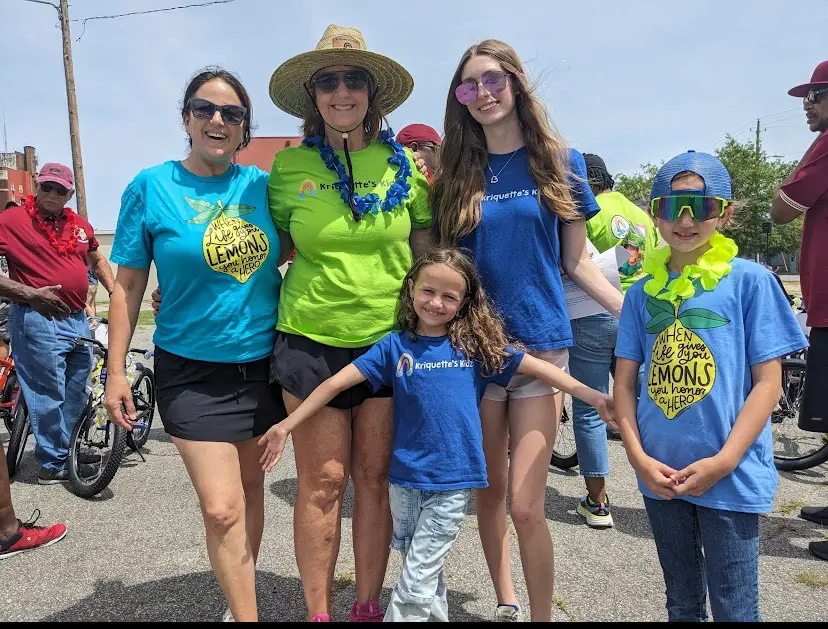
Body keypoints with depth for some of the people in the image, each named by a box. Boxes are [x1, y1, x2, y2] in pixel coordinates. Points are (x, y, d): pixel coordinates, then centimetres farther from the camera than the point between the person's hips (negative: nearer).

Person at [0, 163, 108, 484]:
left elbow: (97, 260, 26)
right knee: (49, 395, 0)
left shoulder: (80, 225, 10)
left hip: (77, 319, 7)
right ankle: (53, 464, 13)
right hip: (37, 321, -7)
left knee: (75, 392, 17)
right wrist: (29, 294, -22)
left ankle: (67, 448, 34)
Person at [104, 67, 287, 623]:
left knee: (250, 489, 16)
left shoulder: (264, 185, 1)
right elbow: (129, 283, -1)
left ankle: (239, 595, 38)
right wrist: (116, 369, -3)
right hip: (193, 371, -3)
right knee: (221, 509, -7)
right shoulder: (152, 186, -5)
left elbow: (289, 252, 13)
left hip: (262, 363, 3)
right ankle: (246, 614, 14)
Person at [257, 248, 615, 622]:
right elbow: (337, 382, -5)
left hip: (453, 482, -2)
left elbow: (535, 366, 1)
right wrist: (286, 426, -7)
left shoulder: (476, 345, -2)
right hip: (405, 478, 2)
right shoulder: (395, 346, -2)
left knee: (416, 583, 1)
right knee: (423, 572, 19)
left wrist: (592, 396, -4)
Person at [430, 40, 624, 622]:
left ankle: (542, 614, 18)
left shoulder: (560, 163, 3)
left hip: (541, 345, -2)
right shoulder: (455, 173, 6)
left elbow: (577, 261, 5)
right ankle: (505, 597, 35)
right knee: (489, 491, 12)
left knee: (526, 505, -6)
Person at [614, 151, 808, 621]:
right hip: (660, 476, 4)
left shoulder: (749, 280, -6)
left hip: (730, 477, -3)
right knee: (683, 604, 21)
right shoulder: (644, 290, 4)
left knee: (734, 609, 9)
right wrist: (638, 457, -7)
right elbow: (625, 383, 4)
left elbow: (768, 382, -9)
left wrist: (723, 462, -16)